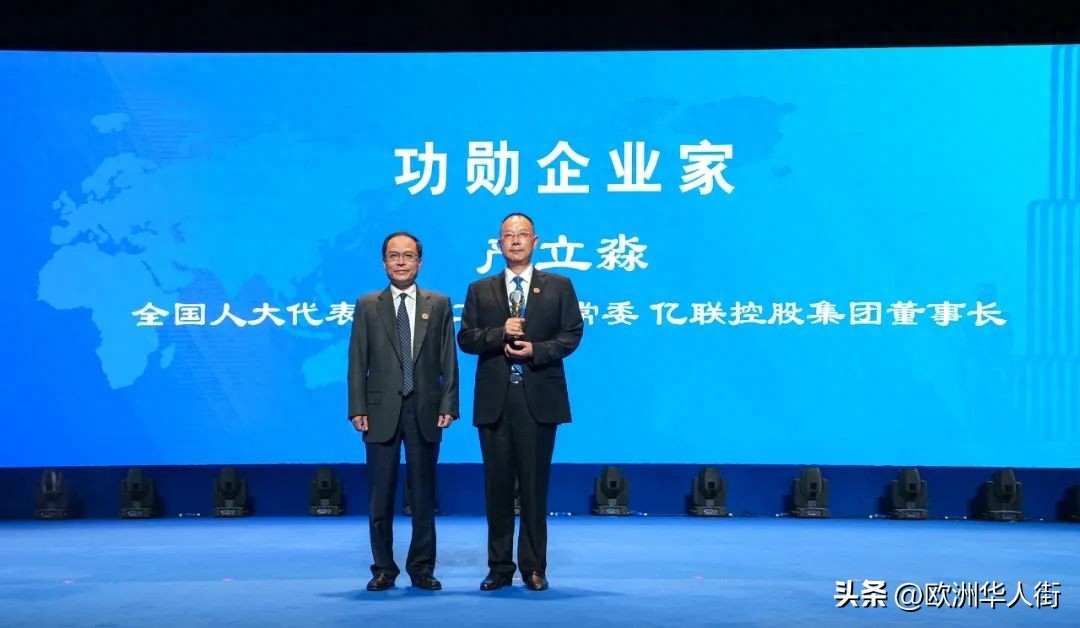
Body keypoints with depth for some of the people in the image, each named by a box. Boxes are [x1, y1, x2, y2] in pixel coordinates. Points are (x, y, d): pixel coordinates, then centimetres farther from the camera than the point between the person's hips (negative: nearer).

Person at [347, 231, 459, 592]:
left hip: (425, 411, 0)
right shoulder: (367, 306, 6)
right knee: (381, 495, 4)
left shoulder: (439, 304, 7)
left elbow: (448, 360, 4)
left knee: (423, 494, 7)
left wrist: (448, 406, -4)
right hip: (382, 412, 0)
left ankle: (422, 568, 16)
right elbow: (357, 362, 2)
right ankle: (383, 569, 14)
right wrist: (358, 409, -5)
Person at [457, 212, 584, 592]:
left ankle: (534, 567, 9)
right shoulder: (480, 290, 12)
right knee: (497, 484, 5)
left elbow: (572, 334, 1)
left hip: (538, 399, -1)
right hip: (494, 400, 2)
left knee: (535, 485, 1)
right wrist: (500, 333, -13)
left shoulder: (559, 287, 8)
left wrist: (535, 350, -13)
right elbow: (466, 339, 5)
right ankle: (500, 567, 12)